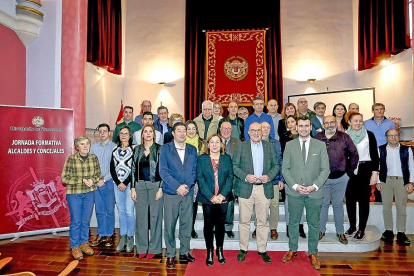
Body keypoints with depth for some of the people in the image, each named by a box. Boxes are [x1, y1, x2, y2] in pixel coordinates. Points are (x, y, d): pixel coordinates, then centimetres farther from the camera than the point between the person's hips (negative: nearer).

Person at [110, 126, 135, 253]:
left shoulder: (134, 149, -1)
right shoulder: (115, 150, 12)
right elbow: (112, 168, 8)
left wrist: (125, 183, -11)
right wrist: (118, 183, -4)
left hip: (129, 184, -4)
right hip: (117, 184, 4)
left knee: (129, 211, -5)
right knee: (121, 211, 9)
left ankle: (130, 239, 9)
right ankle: (122, 239, 19)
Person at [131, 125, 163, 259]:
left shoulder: (159, 149, -1)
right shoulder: (137, 149, 9)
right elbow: (133, 169, 8)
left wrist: (161, 188, -10)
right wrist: (133, 188, 3)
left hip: (155, 185, -3)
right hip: (140, 185, 3)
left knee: (155, 216, 3)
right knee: (141, 216, 7)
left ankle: (154, 248, 16)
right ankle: (142, 248, 20)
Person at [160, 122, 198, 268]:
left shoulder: (192, 150, 10)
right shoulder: (165, 148, 0)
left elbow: (194, 170, 7)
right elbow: (163, 171, -7)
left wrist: (187, 186, -9)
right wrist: (177, 187, -14)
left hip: (188, 192, 3)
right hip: (171, 193, -2)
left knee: (186, 224, 9)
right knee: (169, 225, 4)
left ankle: (185, 252, 25)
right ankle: (170, 255, 19)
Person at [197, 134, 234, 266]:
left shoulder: (227, 158, 7)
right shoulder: (201, 159, 2)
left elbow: (230, 177, 1)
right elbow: (200, 179, -5)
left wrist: (222, 194, -11)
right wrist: (211, 196, -14)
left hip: (223, 198, 1)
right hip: (207, 198, -1)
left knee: (220, 224, 10)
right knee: (209, 224, 7)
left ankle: (219, 250, 26)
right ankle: (209, 252, 21)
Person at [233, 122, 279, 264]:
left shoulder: (270, 146, 9)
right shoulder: (241, 146, 4)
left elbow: (276, 165, 8)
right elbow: (235, 166, 0)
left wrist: (269, 176, -10)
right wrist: (246, 176, -15)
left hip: (264, 188, 1)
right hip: (245, 188, -1)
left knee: (263, 221, 8)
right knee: (244, 220, 6)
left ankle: (262, 250, 22)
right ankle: (243, 249, 20)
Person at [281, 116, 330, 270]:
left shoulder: (320, 145, 2)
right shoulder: (289, 145, 3)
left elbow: (325, 169, -1)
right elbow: (285, 168, 0)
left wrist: (314, 186, -12)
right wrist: (295, 186, -11)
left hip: (314, 192, 0)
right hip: (294, 192, 0)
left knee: (313, 224, 10)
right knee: (293, 222, 11)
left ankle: (313, 253, 25)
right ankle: (292, 250, 27)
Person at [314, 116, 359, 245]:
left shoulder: (344, 137, -1)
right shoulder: (317, 138, -1)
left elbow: (354, 154, 3)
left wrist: (349, 171, 1)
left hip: (340, 177, 0)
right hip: (322, 177, 0)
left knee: (338, 204, 11)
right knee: (323, 204, 9)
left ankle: (340, 232, 23)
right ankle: (321, 230, 22)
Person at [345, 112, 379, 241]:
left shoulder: (369, 135, -1)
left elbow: (375, 154, 0)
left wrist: (375, 172, -6)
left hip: (365, 170, -2)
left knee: (364, 200, 3)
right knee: (350, 199, 7)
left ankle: (362, 230, 13)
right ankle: (352, 227, 22)